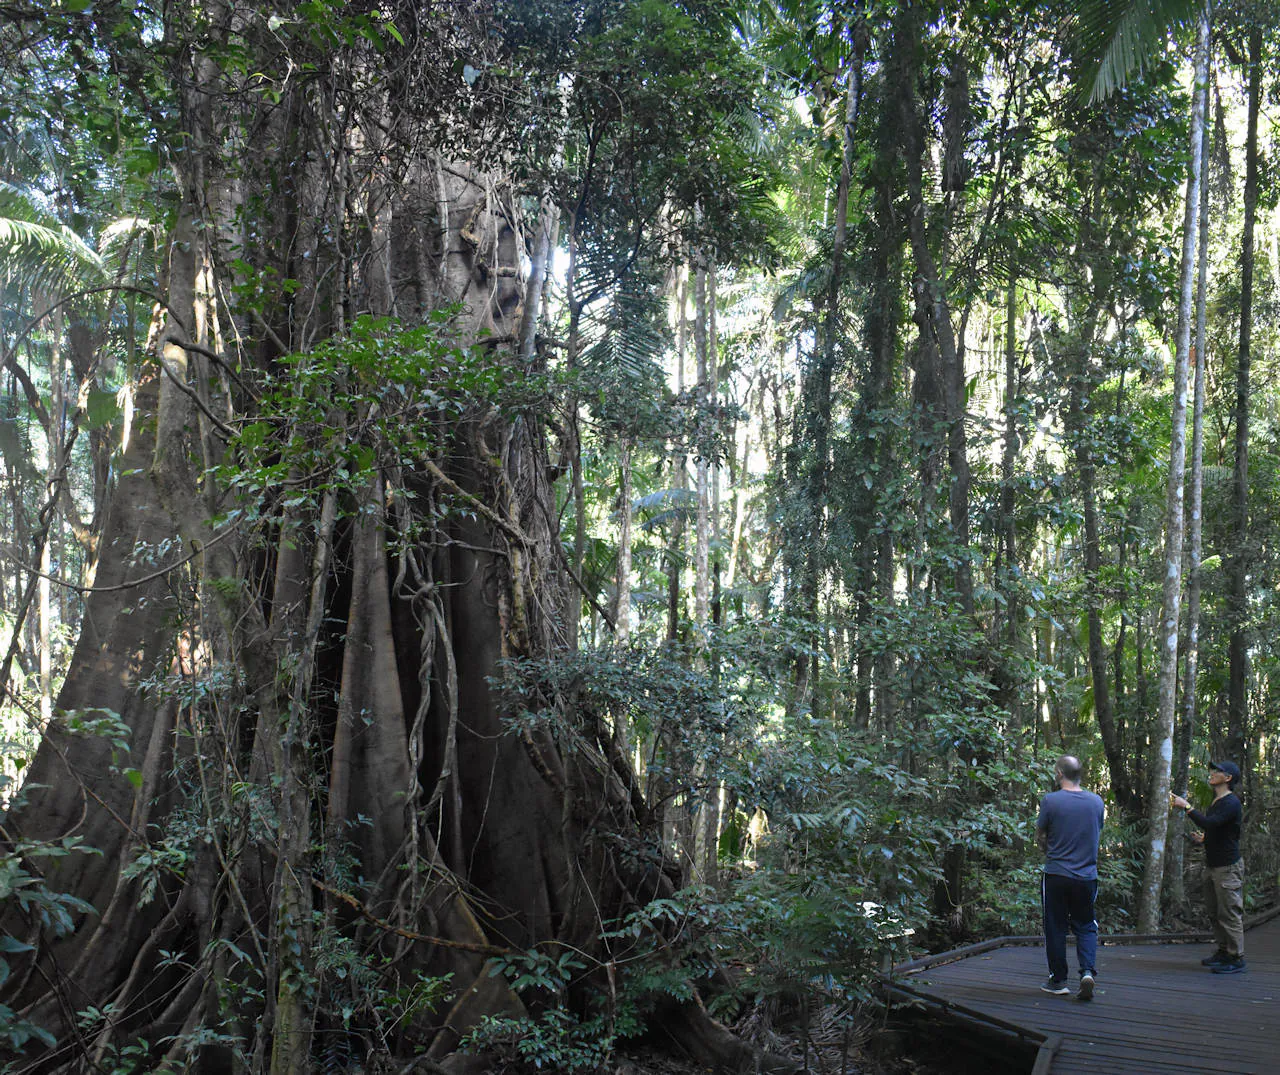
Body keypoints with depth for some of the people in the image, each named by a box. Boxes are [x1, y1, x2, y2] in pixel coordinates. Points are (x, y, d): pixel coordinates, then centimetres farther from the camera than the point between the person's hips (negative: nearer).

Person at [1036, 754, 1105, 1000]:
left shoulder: (1050, 801, -11)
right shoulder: (1097, 802, 1)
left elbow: (1040, 836, 0)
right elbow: (1097, 834, 13)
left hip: (1056, 875, -3)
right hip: (1087, 876, 3)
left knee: (1055, 928, 9)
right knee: (1085, 927, 13)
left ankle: (1058, 980, 15)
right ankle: (1088, 971, -7)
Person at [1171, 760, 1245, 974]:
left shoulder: (1231, 803, -15)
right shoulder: (1215, 802, 17)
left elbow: (1210, 823, -28)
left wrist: (1187, 807, -23)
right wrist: (1204, 838, 12)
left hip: (1228, 866, -10)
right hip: (1212, 864, 10)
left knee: (1230, 913, -8)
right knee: (1214, 911, 13)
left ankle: (1237, 959, -4)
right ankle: (1223, 951, 22)